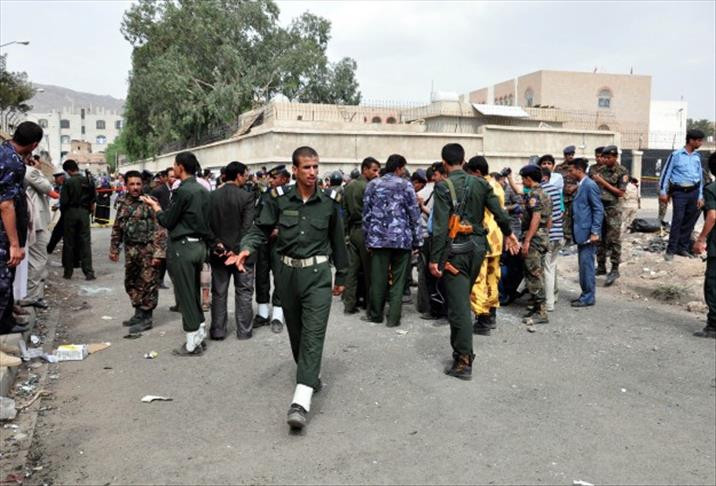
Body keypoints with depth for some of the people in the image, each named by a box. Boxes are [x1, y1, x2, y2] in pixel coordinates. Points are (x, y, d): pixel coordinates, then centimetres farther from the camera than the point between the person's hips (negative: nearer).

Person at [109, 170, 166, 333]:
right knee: (131, 283, 15)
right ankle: (139, 312, 29)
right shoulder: (123, 204, 9)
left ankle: (146, 318, 10)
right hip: (131, 250, 7)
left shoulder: (149, 202, -10)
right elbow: (117, 228, 18)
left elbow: (159, 229, -14)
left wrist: (158, 252, -18)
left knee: (148, 283, -1)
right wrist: (114, 249, 15)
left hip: (148, 249, -7)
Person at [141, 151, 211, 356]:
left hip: (182, 246, -8)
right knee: (194, 292, 16)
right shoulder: (203, 190, 8)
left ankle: (193, 343, 6)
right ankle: (200, 335, 22)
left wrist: (155, 207, 6)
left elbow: (168, 221, -11)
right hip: (199, 245, 8)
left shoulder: (182, 191, -16)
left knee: (185, 294, 0)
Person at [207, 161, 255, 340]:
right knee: (243, 292, 9)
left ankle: (217, 330, 18)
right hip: (241, 251, -3)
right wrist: (237, 249, -12)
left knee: (218, 293, 12)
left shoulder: (212, 196, 0)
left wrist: (216, 245, -3)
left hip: (218, 252, 3)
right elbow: (247, 226, -16)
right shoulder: (246, 196, -11)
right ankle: (244, 330, 14)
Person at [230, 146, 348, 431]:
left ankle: (301, 401, -15)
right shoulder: (279, 199, -2)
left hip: (317, 273, -2)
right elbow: (261, 228, 1)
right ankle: (309, 374, 40)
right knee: (296, 331, 16)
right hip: (287, 272, 2)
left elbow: (338, 240, 8)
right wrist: (247, 248, -21)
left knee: (313, 333, -12)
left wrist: (341, 276, 13)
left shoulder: (329, 202, -1)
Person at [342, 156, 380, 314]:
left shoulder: (348, 187, 11)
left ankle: (349, 303, 6)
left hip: (352, 230, 7)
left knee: (352, 268, 6)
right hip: (365, 230, -7)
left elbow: (345, 211, 13)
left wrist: (348, 230, 17)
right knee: (368, 269, 3)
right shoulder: (368, 187, -13)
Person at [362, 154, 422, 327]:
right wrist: (417, 240, 5)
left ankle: (375, 314, 19)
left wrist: (368, 239, 13)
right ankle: (393, 318, 6)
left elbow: (366, 213, 7)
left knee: (378, 279, 8)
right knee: (398, 280, 5)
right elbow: (414, 215, -2)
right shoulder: (406, 185, -1)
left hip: (378, 238, 2)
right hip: (401, 238, -2)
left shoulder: (372, 185, 7)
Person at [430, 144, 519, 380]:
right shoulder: (480, 183, 6)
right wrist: (508, 233, 25)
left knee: (459, 305, -2)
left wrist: (434, 258, -14)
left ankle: (464, 362, 1)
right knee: (462, 300, 20)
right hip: (477, 246, 6)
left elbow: (441, 225, -16)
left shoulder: (444, 186, -11)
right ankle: (461, 349, 30)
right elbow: (499, 212, 7)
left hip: (455, 249, -6)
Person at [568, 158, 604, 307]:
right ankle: (585, 294, 21)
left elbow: (598, 210, -16)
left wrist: (595, 232, -20)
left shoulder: (590, 185, -13)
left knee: (586, 264, -4)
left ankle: (589, 297, 4)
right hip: (581, 231, 9)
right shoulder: (581, 185, 14)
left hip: (587, 232, -9)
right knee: (583, 265, 13)